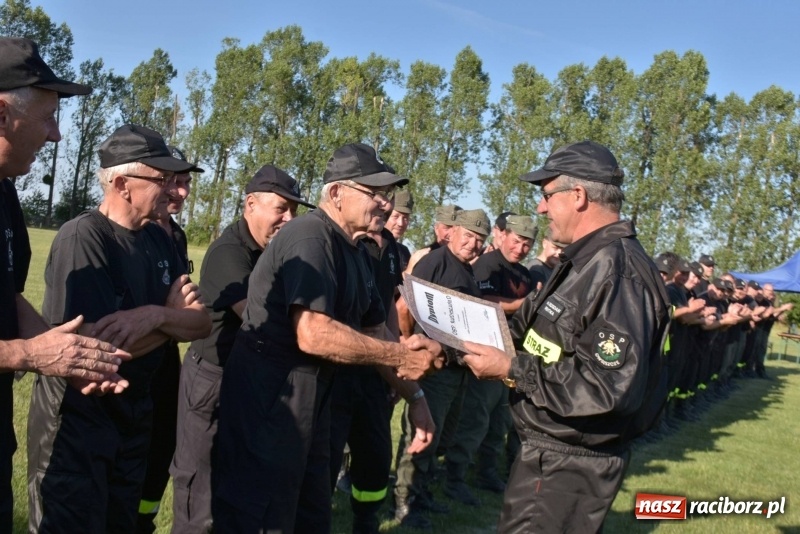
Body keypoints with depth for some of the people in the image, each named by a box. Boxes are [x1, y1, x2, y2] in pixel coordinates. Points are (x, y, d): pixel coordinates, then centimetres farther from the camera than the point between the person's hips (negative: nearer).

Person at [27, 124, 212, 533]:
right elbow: (102, 346, -29)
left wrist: (155, 315, -22)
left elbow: (202, 323, -1)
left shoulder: (159, 240, 3)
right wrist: (172, 315, -14)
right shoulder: (82, 237, -21)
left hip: (134, 414, 8)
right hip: (75, 418, -8)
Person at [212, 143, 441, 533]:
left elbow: (373, 330, 15)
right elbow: (313, 335, -29)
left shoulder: (353, 253, 12)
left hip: (309, 402, 10)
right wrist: (402, 357, -20)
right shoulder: (310, 237, -18)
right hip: (267, 403, -10)